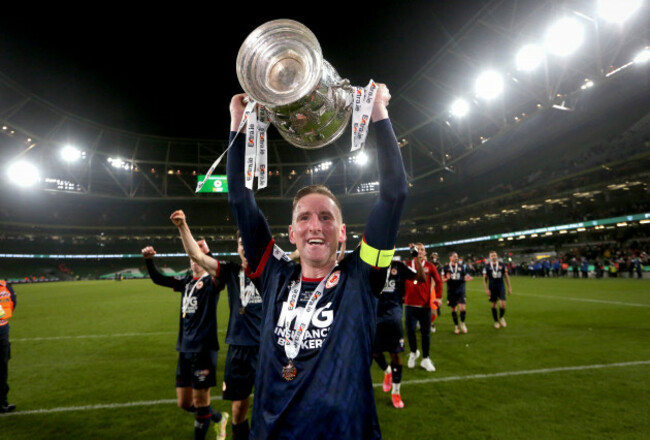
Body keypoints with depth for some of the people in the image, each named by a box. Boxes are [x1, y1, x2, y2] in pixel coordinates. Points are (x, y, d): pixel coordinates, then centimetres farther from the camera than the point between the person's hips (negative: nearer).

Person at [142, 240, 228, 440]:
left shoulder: (211, 282, -10)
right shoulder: (186, 281, 10)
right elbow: (157, 279, 16)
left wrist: (206, 253, -46)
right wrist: (148, 259, 0)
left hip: (203, 350, -7)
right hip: (185, 349, 7)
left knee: (200, 402, 4)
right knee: (184, 403, 17)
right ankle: (219, 418, 39)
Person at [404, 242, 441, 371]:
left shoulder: (430, 266, 0)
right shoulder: (407, 264, 2)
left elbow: (438, 281, 1)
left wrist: (439, 297, -5)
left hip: (425, 304, -1)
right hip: (410, 304, 1)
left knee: (426, 332, 5)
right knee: (410, 330, 4)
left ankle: (425, 359, 21)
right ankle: (413, 352, 31)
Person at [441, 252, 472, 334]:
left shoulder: (461, 266, 6)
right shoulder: (446, 267, 1)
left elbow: (464, 276, 13)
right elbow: (443, 280, 3)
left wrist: (467, 278, -10)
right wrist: (447, 279, -19)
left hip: (460, 290, 1)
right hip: (451, 291, 0)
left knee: (462, 308, -10)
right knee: (453, 309, 7)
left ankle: (462, 323, 16)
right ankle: (456, 326, 24)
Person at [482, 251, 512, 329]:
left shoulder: (502, 265, 3)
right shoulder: (487, 266, -1)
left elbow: (506, 276, 9)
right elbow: (484, 279, 1)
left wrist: (509, 287, 6)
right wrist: (486, 289, -6)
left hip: (501, 286, 0)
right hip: (492, 288, 0)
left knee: (502, 304, -10)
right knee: (493, 304, 6)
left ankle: (501, 317, 19)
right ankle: (496, 321, 21)